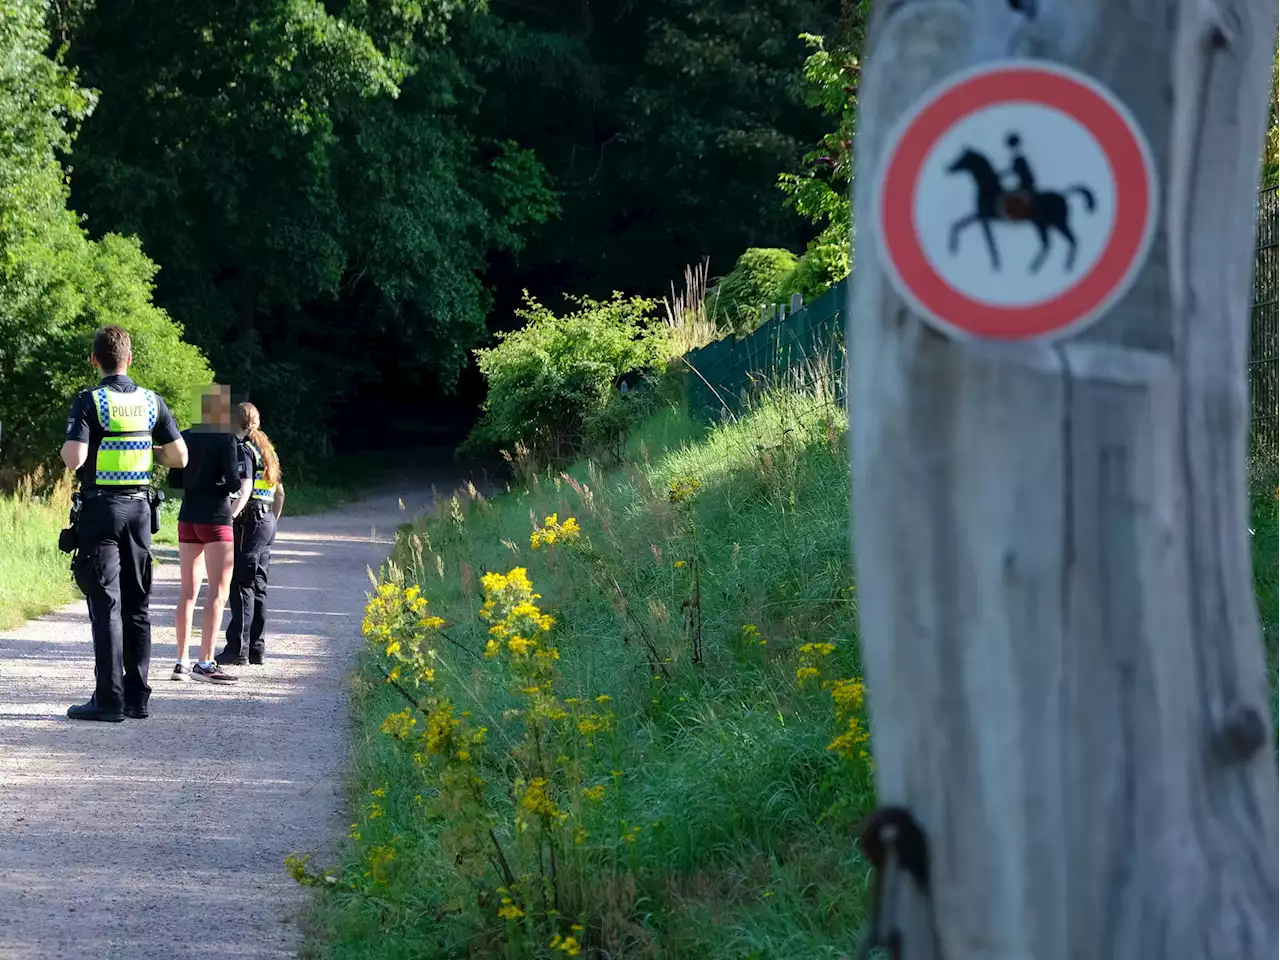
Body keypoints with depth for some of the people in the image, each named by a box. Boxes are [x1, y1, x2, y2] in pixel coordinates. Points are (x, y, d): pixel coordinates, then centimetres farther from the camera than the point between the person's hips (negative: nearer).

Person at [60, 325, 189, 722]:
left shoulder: (89, 402, -10)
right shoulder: (152, 402, 4)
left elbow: (73, 459, -20)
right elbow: (179, 457, 5)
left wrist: (67, 450, 2)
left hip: (100, 509, -4)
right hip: (140, 507, 4)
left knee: (106, 605, -4)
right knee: (137, 604, 11)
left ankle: (109, 700, -6)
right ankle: (138, 697, 13)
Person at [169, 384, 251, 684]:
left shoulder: (186, 437, 7)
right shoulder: (226, 439, -11)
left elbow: (175, 480, 11)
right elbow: (235, 482, -15)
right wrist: (245, 467, 4)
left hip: (188, 516, 6)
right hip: (216, 516, -6)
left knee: (188, 590, 10)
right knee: (219, 590, -4)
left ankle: (182, 662, 9)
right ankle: (205, 663, -10)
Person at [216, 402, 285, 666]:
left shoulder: (244, 449, -10)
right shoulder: (267, 451, 17)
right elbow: (280, 492, 22)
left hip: (250, 519, -9)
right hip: (268, 521, 9)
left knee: (242, 584, -8)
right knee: (258, 585, 11)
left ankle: (238, 648, -11)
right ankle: (256, 647, 13)